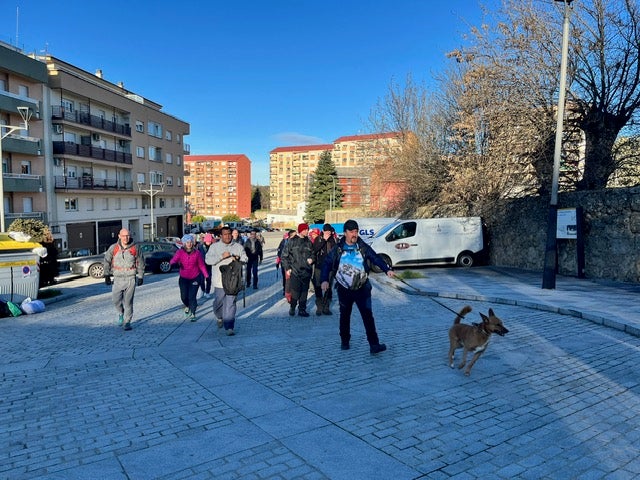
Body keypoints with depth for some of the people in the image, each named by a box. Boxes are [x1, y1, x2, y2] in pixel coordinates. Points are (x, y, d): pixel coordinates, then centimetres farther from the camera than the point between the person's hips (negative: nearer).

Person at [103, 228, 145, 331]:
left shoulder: (135, 249, -1)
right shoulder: (113, 248, 1)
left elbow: (140, 263, 7)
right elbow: (106, 262, 9)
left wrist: (140, 277, 6)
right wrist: (107, 275, 5)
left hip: (131, 278, -2)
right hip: (118, 278, 2)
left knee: (128, 301, -3)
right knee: (116, 299, 3)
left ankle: (127, 322, 7)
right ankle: (121, 313, 33)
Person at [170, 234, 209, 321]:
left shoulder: (197, 253, -6)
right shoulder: (180, 252, -7)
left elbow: (201, 265, 1)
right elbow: (173, 260, -19)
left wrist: (206, 275, -4)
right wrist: (173, 263, -43)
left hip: (195, 278, -1)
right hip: (183, 278, 1)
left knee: (192, 297, -7)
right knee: (184, 296, 2)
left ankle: (193, 314, 5)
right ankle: (187, 307, 36)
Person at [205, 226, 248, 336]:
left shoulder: (238, 247, 10)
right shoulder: (214, 247, 4)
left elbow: (245, 259, 11)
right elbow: (208, 260, -8)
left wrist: (238, 259, -10)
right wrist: (222, 256, -18)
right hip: (219, 281, 0)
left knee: (230, 303, -5)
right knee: (218, 302, 10)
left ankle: (229, 327, -3)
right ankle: (220, 318, 41)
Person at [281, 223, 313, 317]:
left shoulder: (309, 242, 11)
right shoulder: (292, 241, 0)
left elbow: (312, 254, 20)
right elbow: (284, 255, 2)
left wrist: (311, 259, -3)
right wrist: (287, 268, -4)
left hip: (306, 271, 4)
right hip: (295, 271, -4)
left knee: (304, 291, 6)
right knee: (295, 291, -7)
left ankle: (302, 309, 16)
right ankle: (292, 308, 13)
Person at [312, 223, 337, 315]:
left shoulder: (333, 239, 4)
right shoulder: (318, 239, 2)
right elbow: (314, 250, -13)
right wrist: (324, 240, -16)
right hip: (319, 266, -1)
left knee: (328, 288, 4)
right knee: (318, 287, 0)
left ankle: (326, 307, 12)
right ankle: (319, 307, 9)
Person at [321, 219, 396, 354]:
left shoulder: (363, 247, -1)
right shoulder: (338, 249, -2)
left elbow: (376, 258, -8)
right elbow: (327, 264, -1)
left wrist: (387, 269, -25)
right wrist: (325, 280, -16)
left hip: (362, 288, -1)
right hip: (344, 289, 1)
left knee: (368, 315, -8)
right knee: (345, 315, 13)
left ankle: (374, 345, -9)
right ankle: (345, 341, 30)